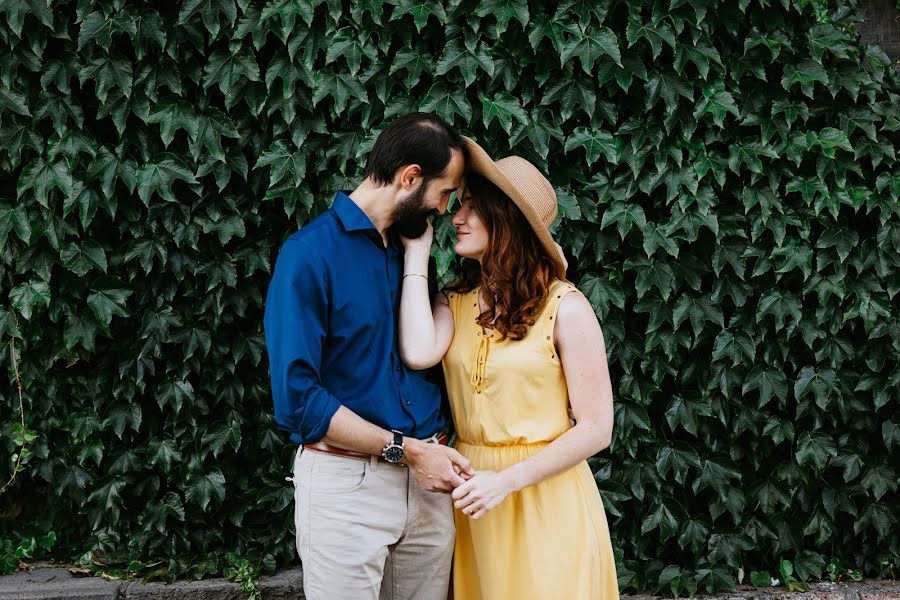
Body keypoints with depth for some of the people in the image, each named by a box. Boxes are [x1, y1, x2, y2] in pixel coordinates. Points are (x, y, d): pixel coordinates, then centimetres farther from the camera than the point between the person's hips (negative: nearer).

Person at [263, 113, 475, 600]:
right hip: (347, 483, -6)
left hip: (426, 480, 6)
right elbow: (297, 398, -16)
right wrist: (405, 449, -15)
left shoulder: (410, 245, 11)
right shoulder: (311, 253, -11)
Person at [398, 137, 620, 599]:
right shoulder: (455, 302, 6)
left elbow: (595, 429, -9)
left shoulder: (564, 308, -8)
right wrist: (416, 252, -7)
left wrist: (507, 480, -17)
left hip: (544, 496, -4)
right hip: (472, 494, 4)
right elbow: (418, 353, -18)